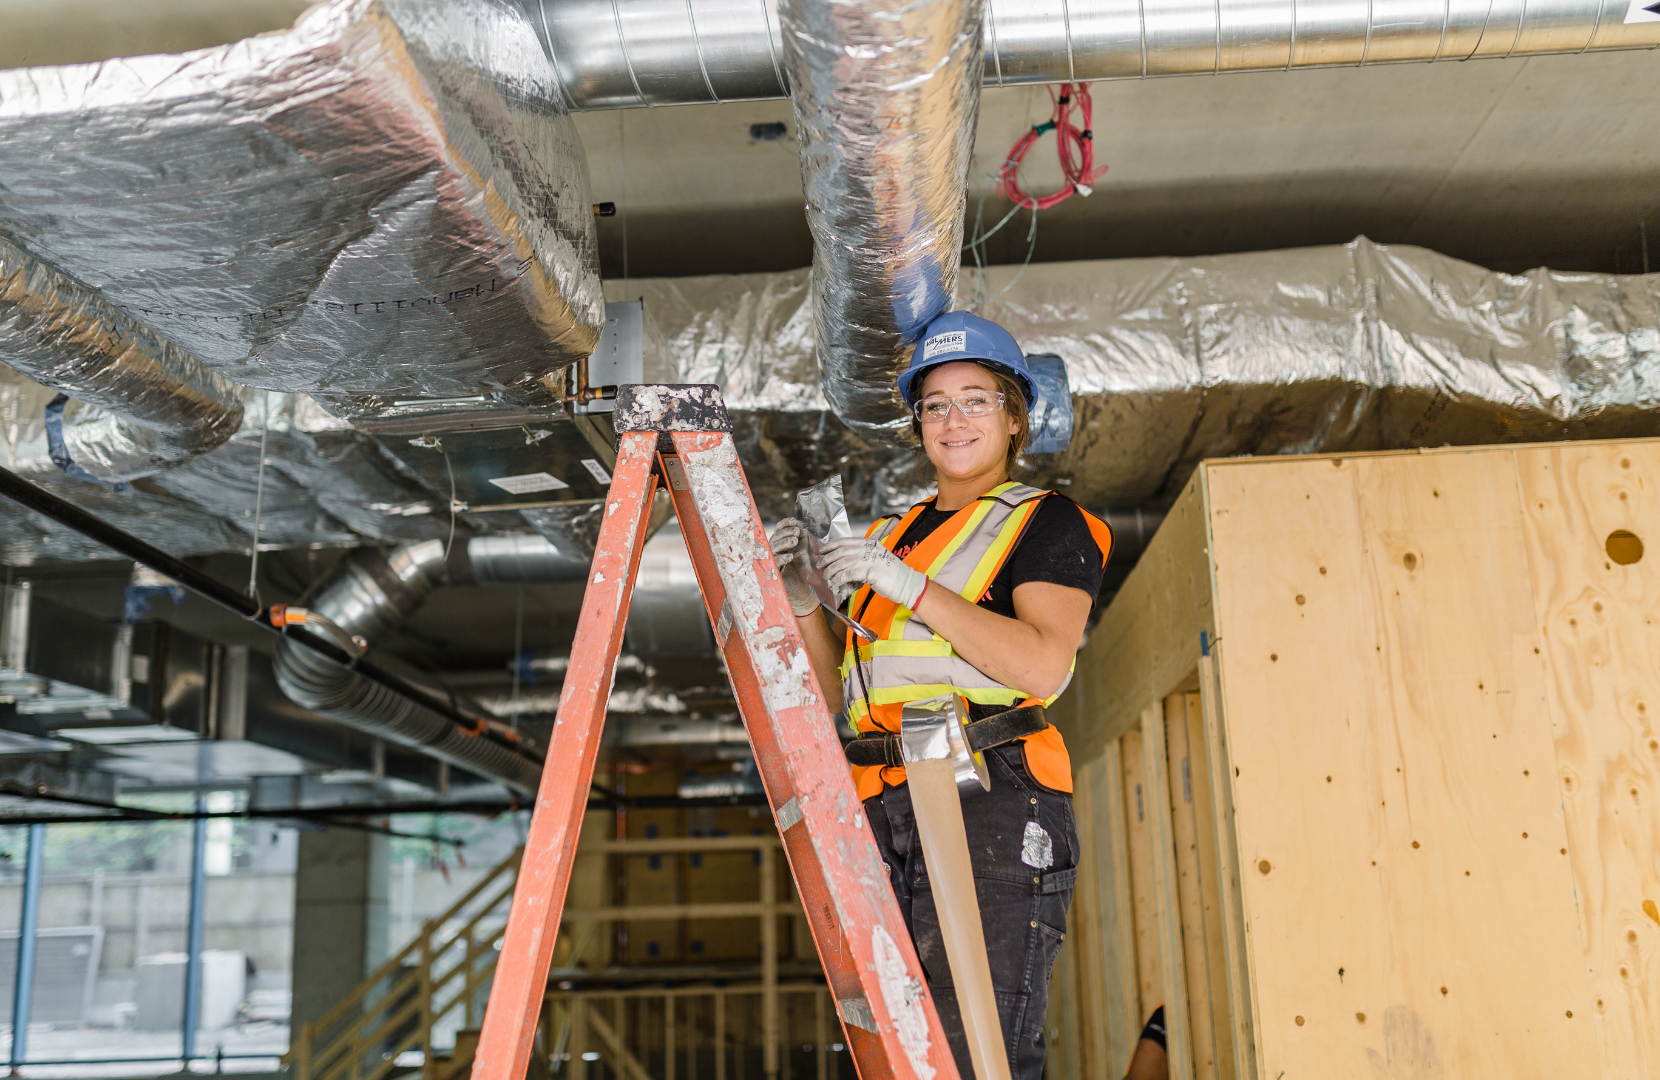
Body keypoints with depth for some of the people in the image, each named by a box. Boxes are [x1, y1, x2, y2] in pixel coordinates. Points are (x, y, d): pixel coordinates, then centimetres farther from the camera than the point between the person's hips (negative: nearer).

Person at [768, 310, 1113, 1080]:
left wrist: (909, 587, -12)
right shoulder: (891, 535, 25)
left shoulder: (1047, 524, 8)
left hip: (989, 797, -6)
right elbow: (837, 692, 24)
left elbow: (1044, 665, -11)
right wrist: (801, 601, 7)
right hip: (884, 807, 6)